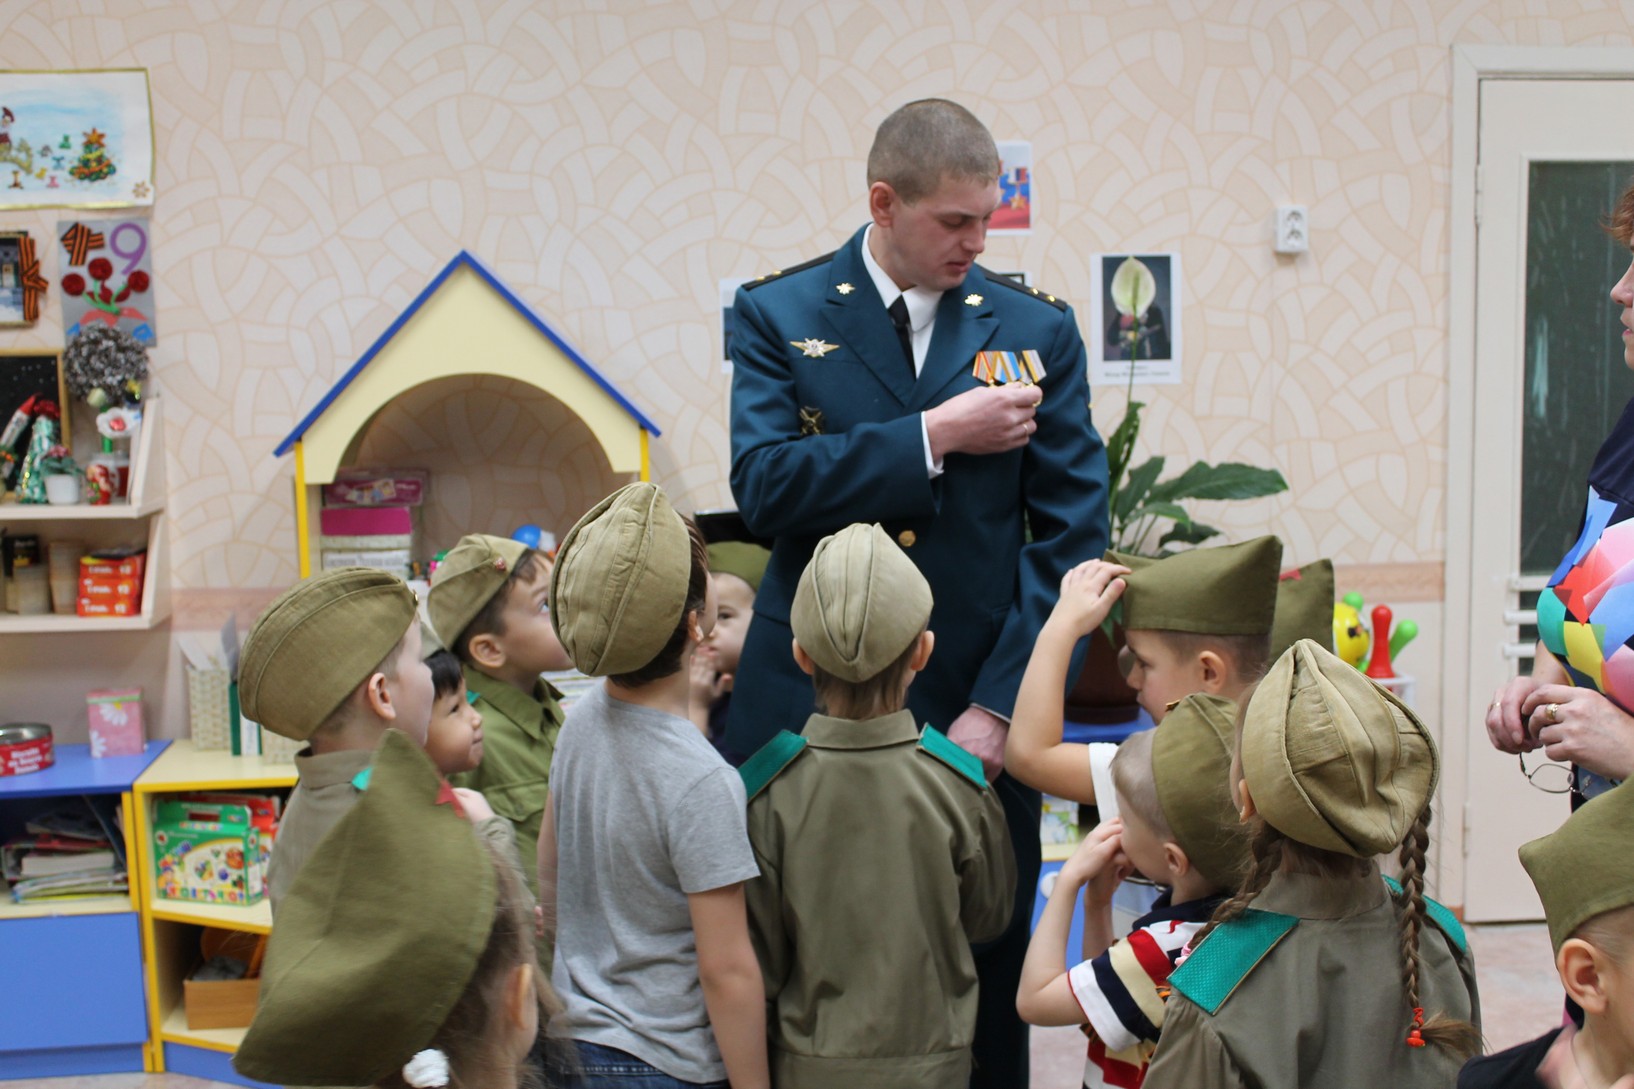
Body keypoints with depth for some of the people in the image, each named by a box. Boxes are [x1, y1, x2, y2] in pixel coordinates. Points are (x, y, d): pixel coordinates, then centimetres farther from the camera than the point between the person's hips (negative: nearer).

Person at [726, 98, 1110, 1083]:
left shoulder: (1037, 329, 3)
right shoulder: (779, 315, 1)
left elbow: (1073, 537, -1)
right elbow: (763, 485, -13)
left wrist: (998, 708, -9)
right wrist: (932, 437, -17)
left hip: (976, 715, 1)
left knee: (985, 996, 8)